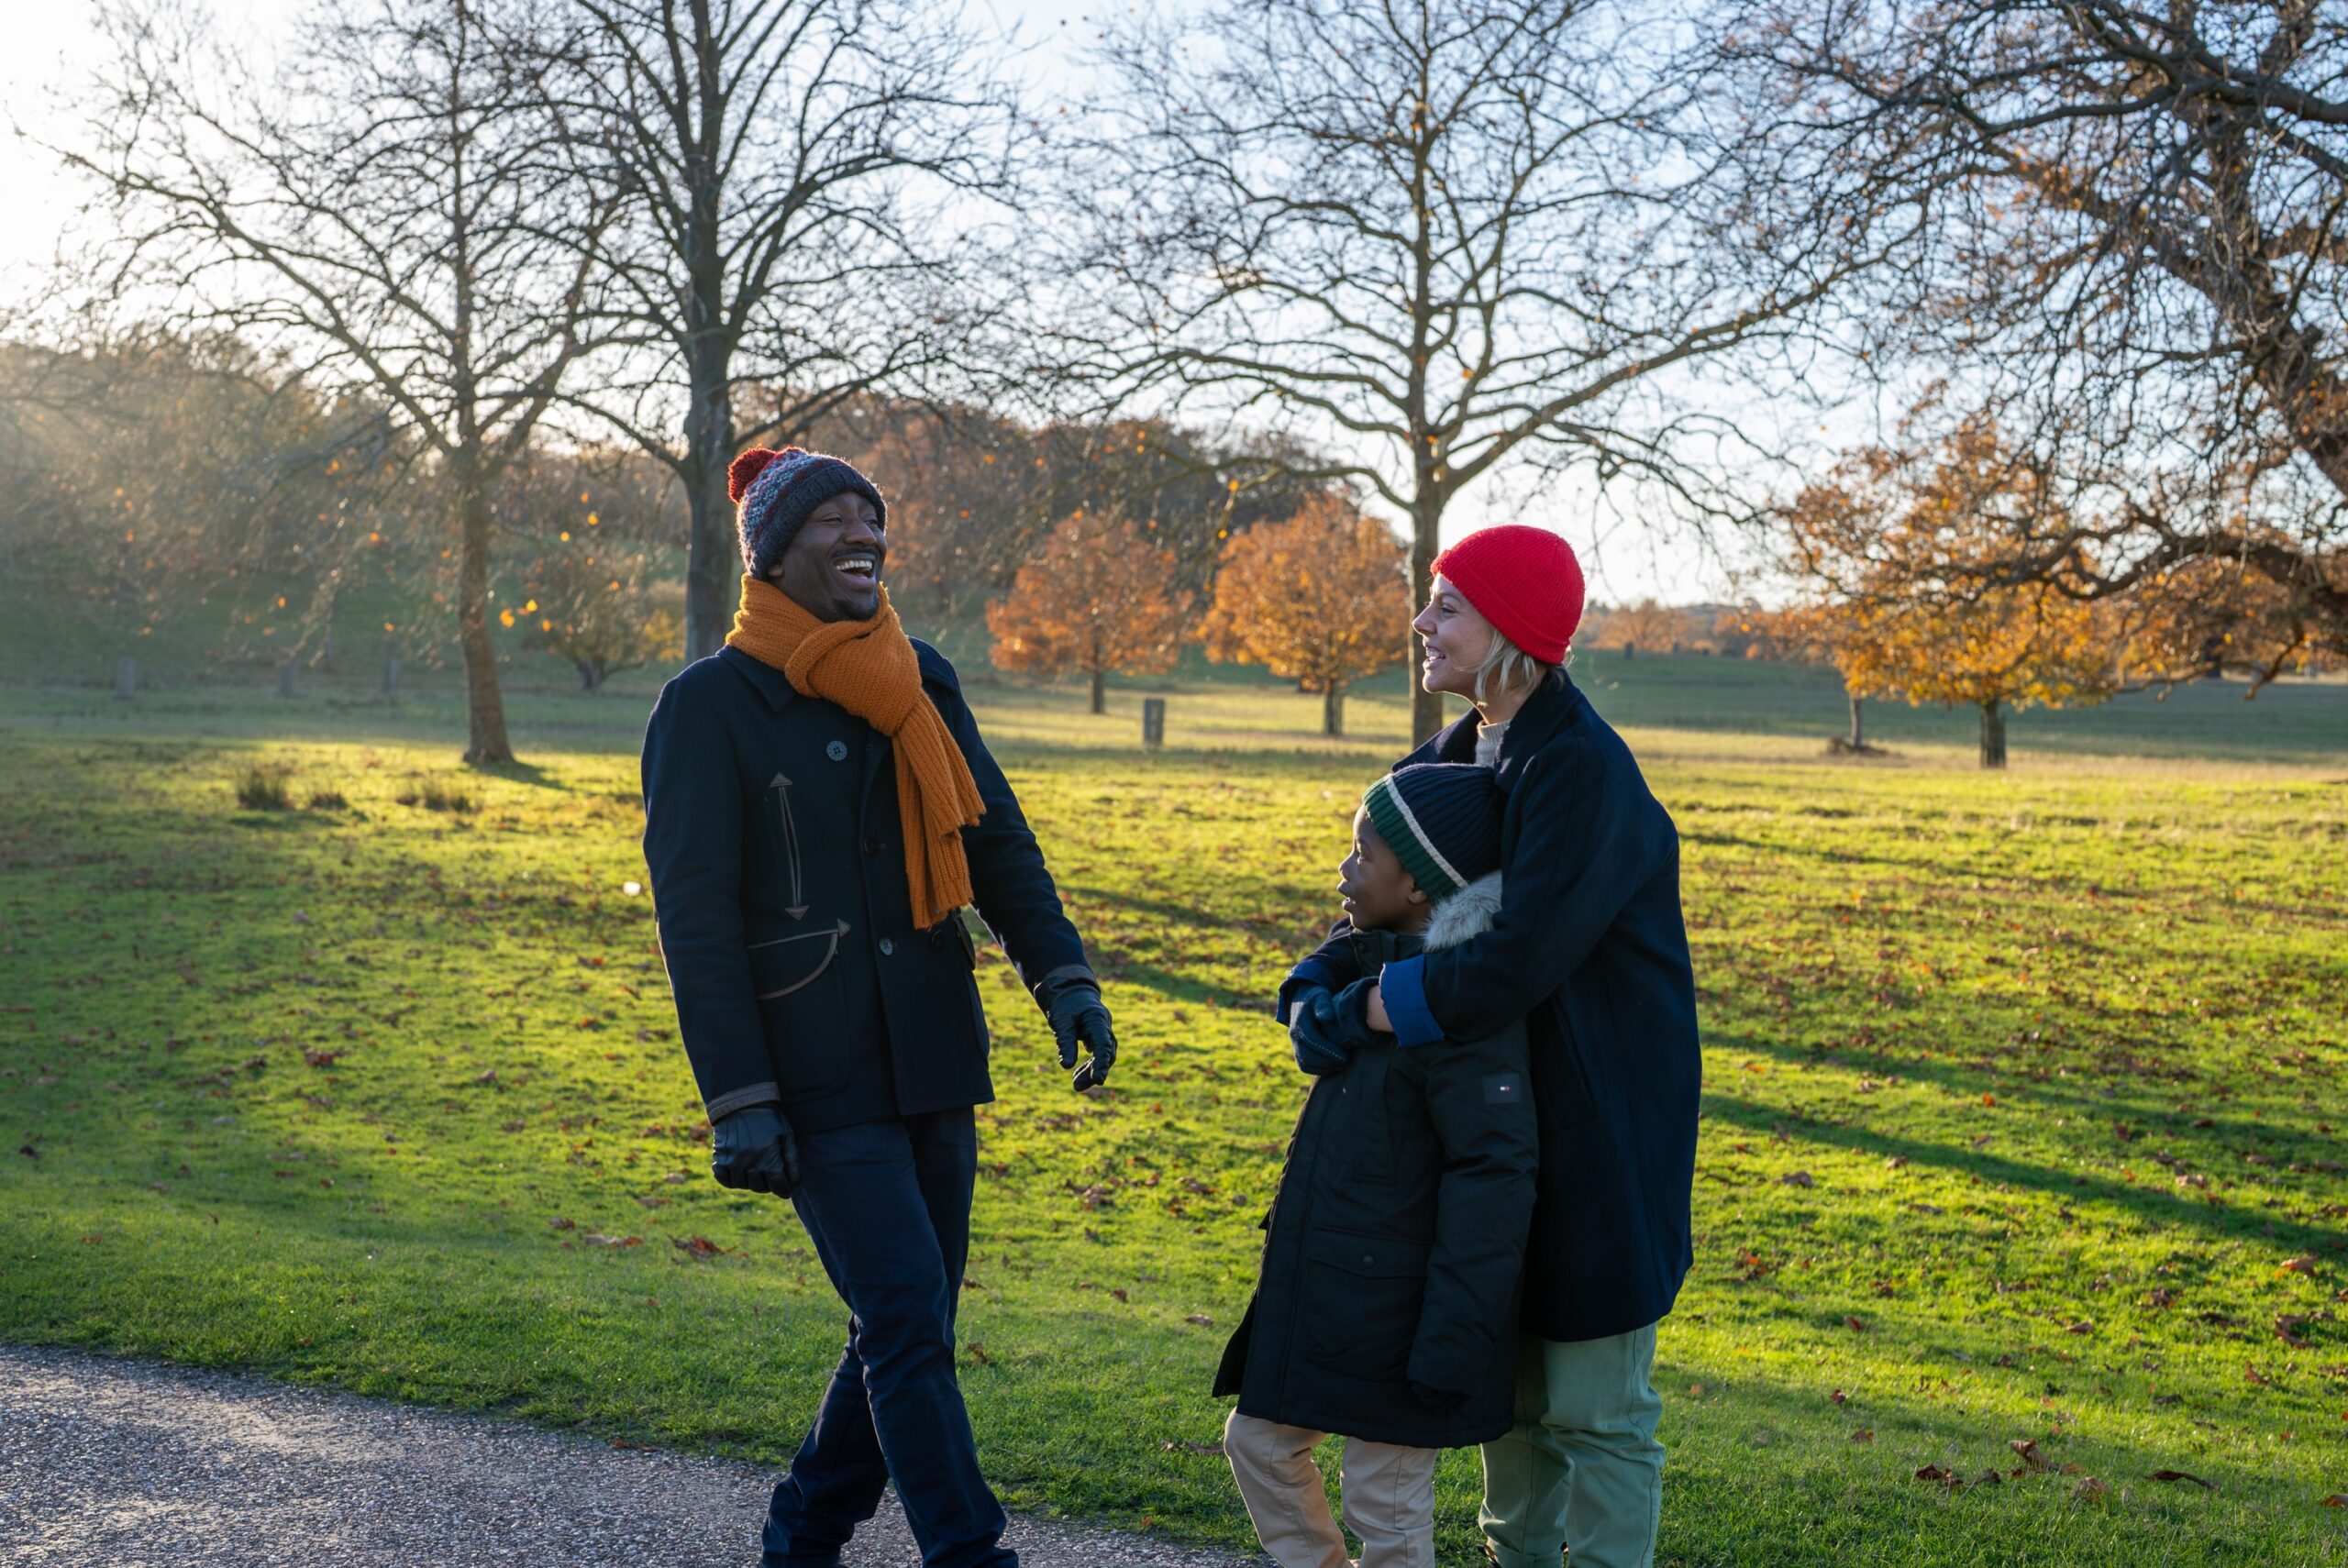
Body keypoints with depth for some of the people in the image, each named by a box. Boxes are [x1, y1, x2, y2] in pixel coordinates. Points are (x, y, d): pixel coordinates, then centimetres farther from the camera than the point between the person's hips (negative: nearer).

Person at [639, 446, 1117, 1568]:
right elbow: (695, 916, -9)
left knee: (906, 1327, 12)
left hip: (933, 1057, 6)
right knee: (907, 1322, -9)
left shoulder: (921, 680, 10)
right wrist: (738, 1102, -14)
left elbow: (998, 842, 11)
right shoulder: (709, 705, -6)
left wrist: (1061, 975, -4)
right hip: (817, 1080, -6)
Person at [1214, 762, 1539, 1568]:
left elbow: (1495, 1176, -25)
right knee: (1259, 1441, 20)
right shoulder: (1382, 972, 7)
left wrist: (1454, 1343, -25)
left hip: (1394, 1315, -10)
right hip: (1322, 1298, 10)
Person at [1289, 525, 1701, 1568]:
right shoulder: (1454, 760, 7)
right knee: (1510, 1373, 21)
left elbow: (1520, 959, -28)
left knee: (1593, 1403, 2)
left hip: (1601, 1129, -9)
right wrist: (1318, 985, -10)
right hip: (1504, 1114, 9)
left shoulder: (1584, 771, -21)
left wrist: (1380, 1005, -19)